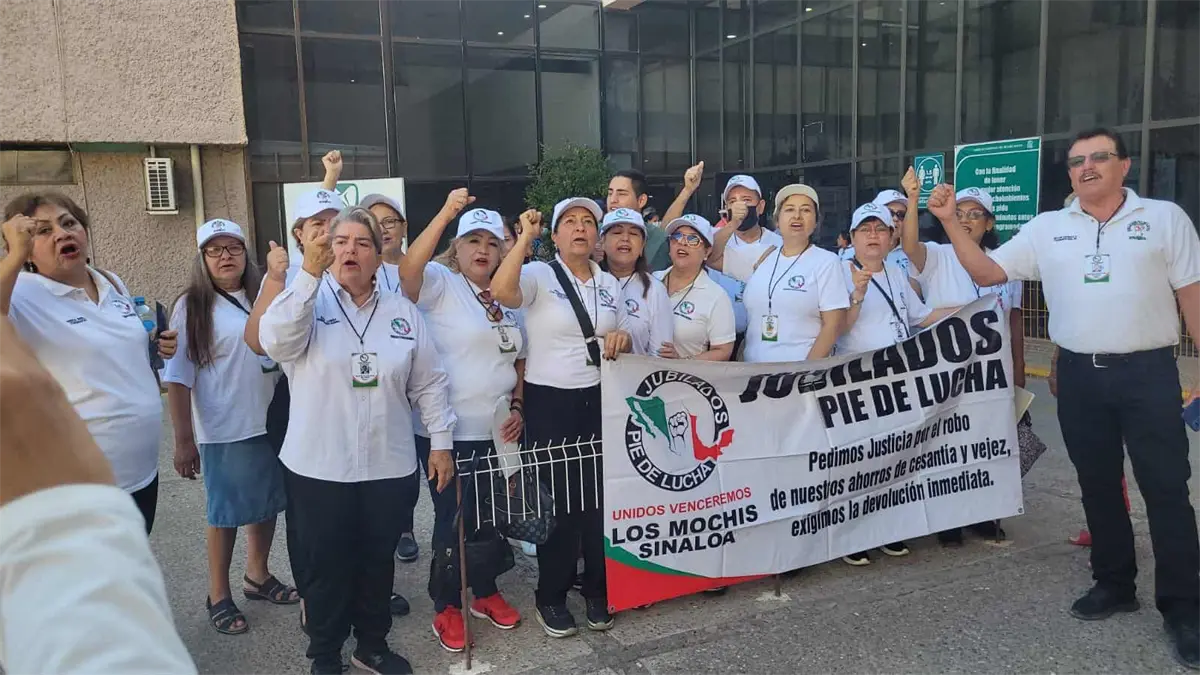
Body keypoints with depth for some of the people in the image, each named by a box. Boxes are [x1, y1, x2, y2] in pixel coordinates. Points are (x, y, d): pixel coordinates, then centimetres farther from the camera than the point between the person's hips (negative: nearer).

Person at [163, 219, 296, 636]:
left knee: (267, 503, 15)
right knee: (226, 512, 7)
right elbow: (177, 378, -11)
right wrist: (184, 439, -15)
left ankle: (257, 575, 35)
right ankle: (218, 595, 24)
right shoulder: (192, 306, -8)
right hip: (224, 430, -5)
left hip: (271, 422, 5)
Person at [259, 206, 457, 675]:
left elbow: (429, 384, 7)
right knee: (325, 566, 10)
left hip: (388, 466, 3)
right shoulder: (309, 302, -3)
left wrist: (441, 441, 4)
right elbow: (275, 342, -25)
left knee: (377, 562, 16)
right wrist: (309, 274, -28)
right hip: (319, 467, -2)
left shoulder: (403, 311, 4)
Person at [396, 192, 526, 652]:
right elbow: (407, 270, -31)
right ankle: (447, 606, 23)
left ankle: (485, 593, 37)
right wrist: (446, 214, -34)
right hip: (446, 431, -6)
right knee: (453, 519, 5)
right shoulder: (440, 283, -7)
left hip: (497, 431, 6)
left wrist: (517, 408, 3)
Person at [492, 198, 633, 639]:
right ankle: (551, 597, 20)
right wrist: (525, 237, -25)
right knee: (559, 501, 3)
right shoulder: (539, 275, -7)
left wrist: (622, 339, -5)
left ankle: (597, 591, 27)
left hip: (599, 399, 5)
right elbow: (501, 292, -29)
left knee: (601, 496, 9)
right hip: (549, 402, -4)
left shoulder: (610, 284, 10)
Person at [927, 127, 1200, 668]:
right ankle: (1114, 583, 29)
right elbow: (986, 272, 4)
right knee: (1097, 485, 13)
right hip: (1079, 374, 3)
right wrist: (950, 221, -8)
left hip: (1147, 371, -3)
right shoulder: (1046, 228, 7)